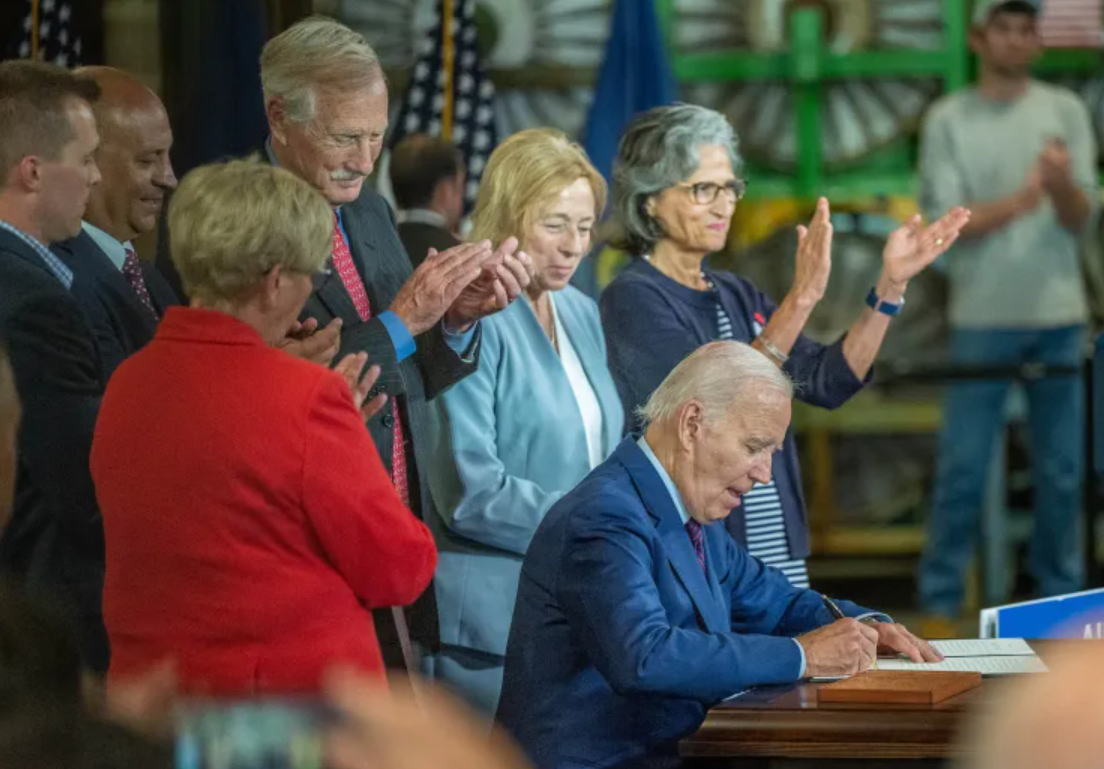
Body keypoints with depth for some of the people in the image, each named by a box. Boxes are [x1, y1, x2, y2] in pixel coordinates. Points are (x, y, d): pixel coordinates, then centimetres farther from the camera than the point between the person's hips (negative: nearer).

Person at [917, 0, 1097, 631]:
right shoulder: (949, 120, 0)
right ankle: (942, 603, 6)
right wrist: (1021, 200, -23)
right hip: (983, 320, -2)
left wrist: (1064, 186, -25)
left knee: (1063, 469, 6)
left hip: (1060, 318, 2)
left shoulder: (1066, 112, 5)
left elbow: (1080, 221, -2)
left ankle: (1062, 597, 16)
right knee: (963, 468, -1)